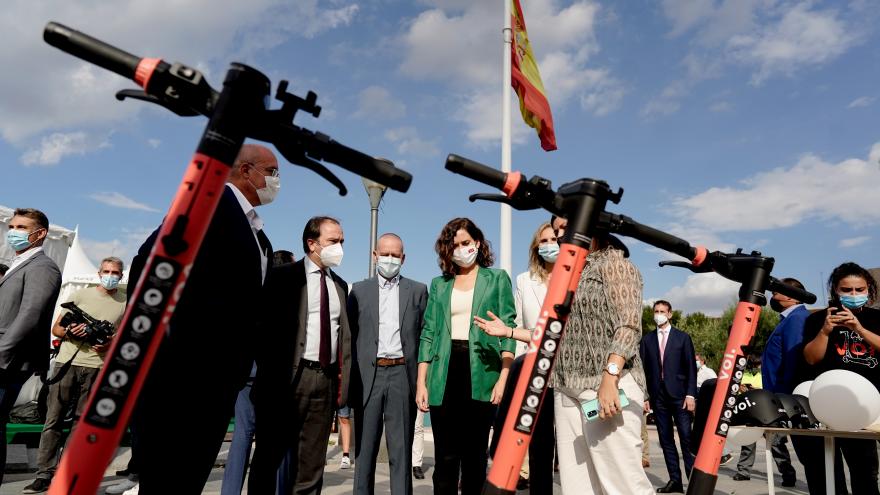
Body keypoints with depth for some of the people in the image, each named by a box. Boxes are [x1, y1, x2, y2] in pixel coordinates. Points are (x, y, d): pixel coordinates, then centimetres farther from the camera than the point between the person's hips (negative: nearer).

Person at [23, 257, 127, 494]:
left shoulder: (126, 303, 8)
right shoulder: (81, 294, 9)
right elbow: (56, 328, 10)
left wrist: (110, 344, -8)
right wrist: (69, 333, -12)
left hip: (97, 367, 0)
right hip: (67, 361, 1)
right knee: (53, 419, 0)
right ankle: (45, 474, 5)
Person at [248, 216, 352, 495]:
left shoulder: (340, 285, 15)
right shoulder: (284, 277, -1)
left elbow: (344, 335, 14)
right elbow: (265, 326, -5)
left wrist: (343, 379, 7)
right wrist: (270, 374, -10)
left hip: (327, 379, 5)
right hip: (289, 377, -5)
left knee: (312, 462, 11)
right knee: (271, 454, 6)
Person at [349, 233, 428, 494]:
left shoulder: (418, 290, 9)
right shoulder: (359, 290, 10)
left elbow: (425, 334, 5)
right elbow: (351, 336, 7)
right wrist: (350, 379, 0)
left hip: (402, 374, 0)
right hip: (368, 375, 1)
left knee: (401, 449, 5)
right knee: (365, 447, 9)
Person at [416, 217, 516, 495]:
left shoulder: (497, 279, 8)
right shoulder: (439, 284, 14)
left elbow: (508, 329, 2)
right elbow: (428, 334, 11)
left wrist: (503, 378, -9)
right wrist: (421, 383, 3)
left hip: (480, 374, -2)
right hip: (445, 376, 2)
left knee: (475, 454, 5)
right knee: (446, 456, 4)